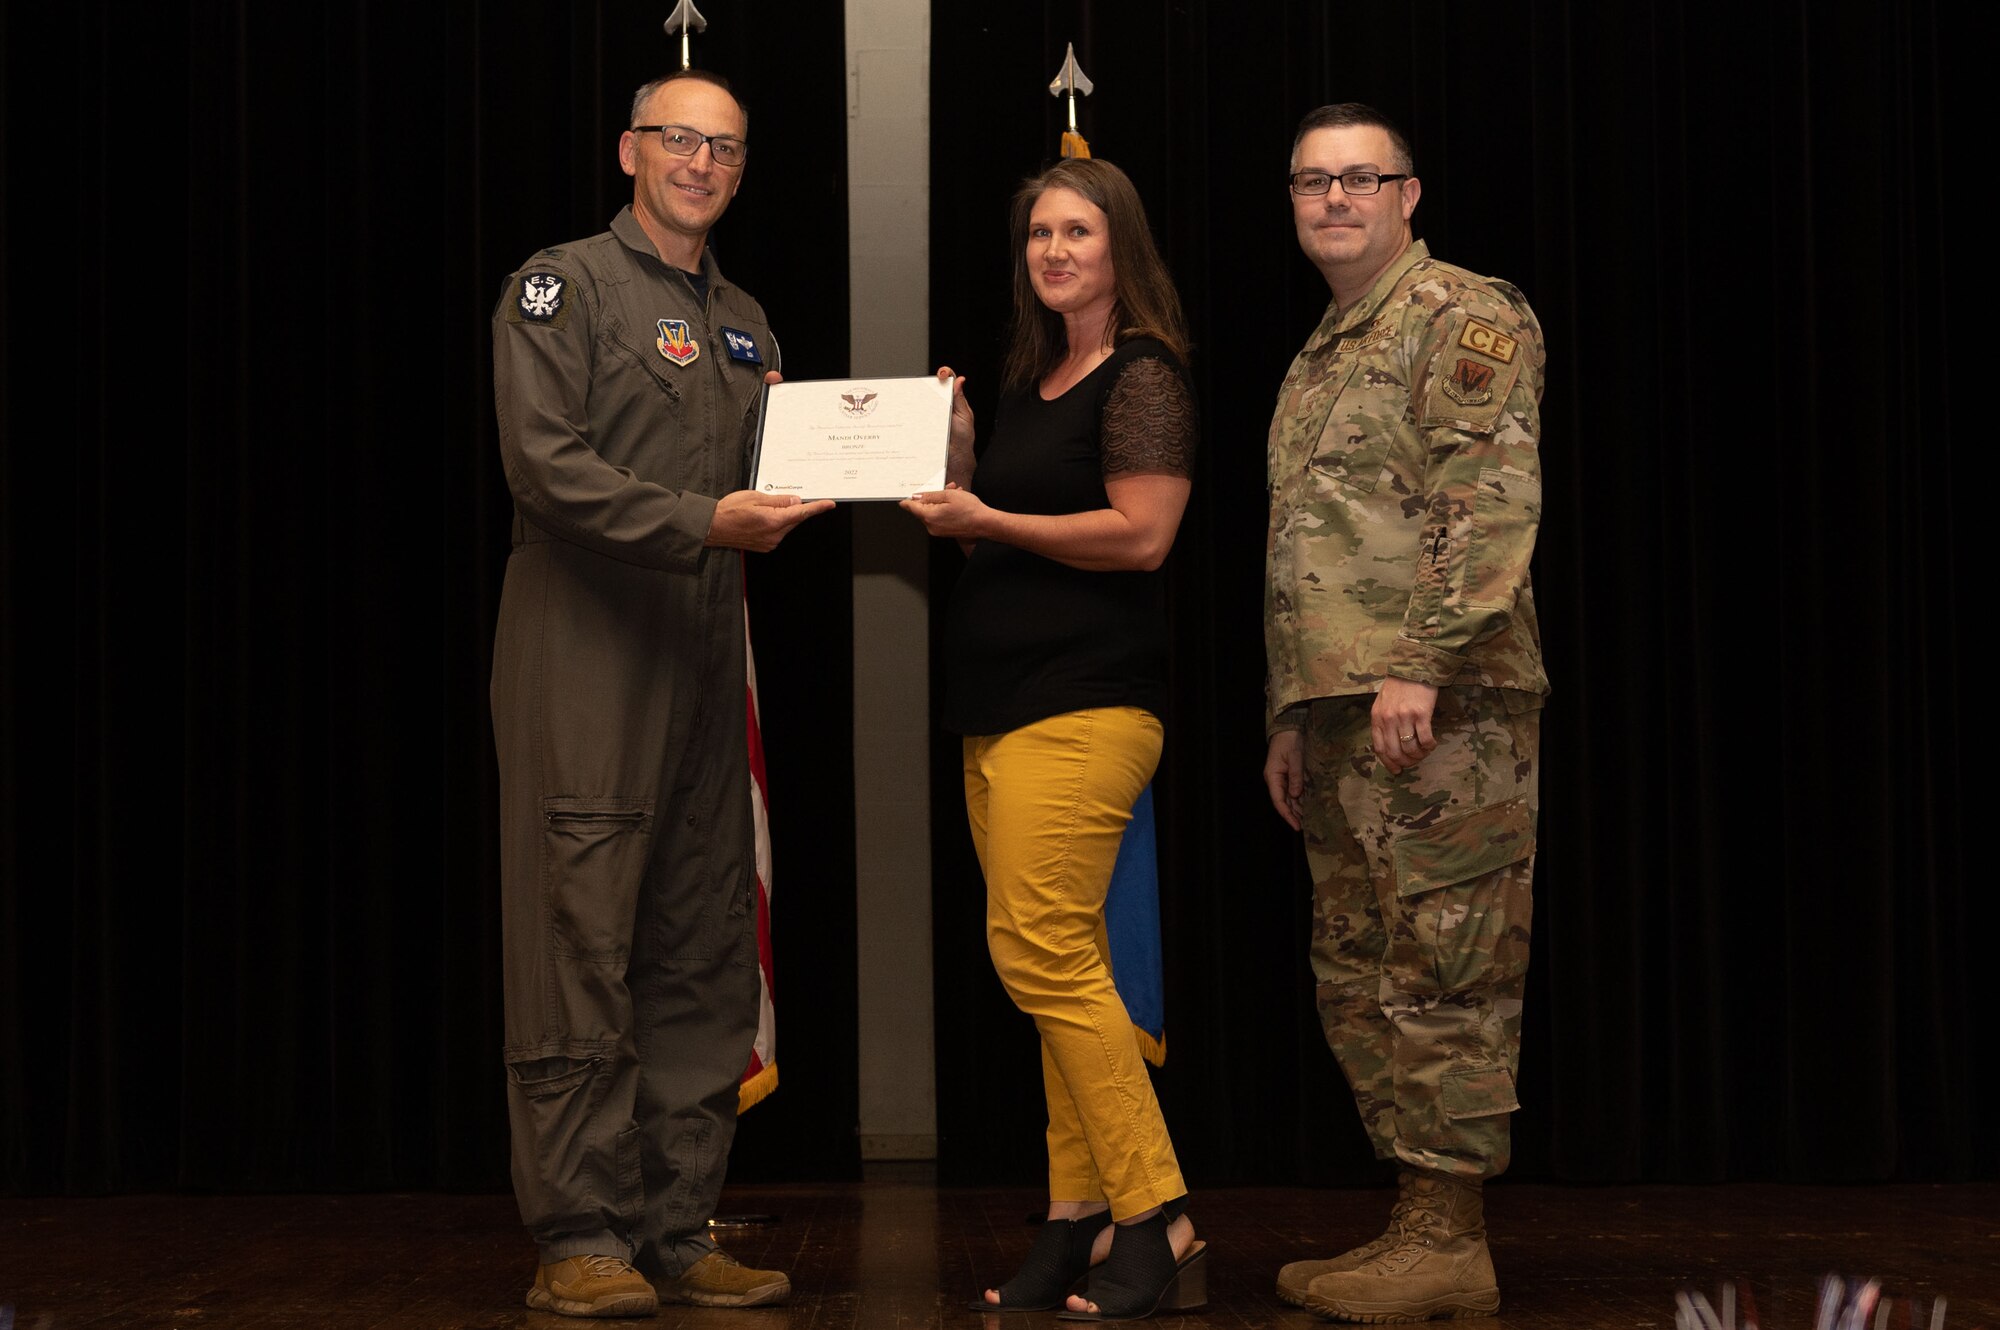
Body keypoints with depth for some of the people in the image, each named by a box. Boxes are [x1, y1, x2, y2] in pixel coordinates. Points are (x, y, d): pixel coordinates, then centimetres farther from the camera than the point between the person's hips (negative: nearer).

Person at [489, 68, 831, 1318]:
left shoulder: (745, 321, 21)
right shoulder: (563, 286, 0)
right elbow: (547, 465, -11)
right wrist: (701, 522, -20)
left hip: (704, 659, 7)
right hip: (585, 655, -7)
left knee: (705, 960, 6)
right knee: (582, 945, -7)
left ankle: (679, 1228, 13)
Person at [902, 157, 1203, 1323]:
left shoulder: (1144, 378, -6)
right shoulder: (1032, 383, 20)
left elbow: (1142, 533, -16)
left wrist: (984, 521, -12)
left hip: (1083, 703, -9)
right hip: (1003, 703, 9)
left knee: (1041, 953, -15)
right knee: (1064, 965, 7)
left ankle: (1157, 1225, -10)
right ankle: (1081, 1225, 10)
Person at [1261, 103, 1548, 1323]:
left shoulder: (1466, 318, -3)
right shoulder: (1319, 357, 24)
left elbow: (1494, 502, -15)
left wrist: (1423, 665, -22)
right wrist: (1291, 719, 22)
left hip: (1442, 709, -9)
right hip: (1344, 710, 10)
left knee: (1443, 972, -8)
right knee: (1360, 979, 11)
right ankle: (1418, 1223, 18)